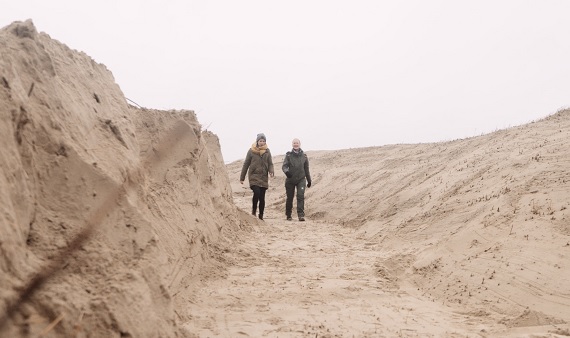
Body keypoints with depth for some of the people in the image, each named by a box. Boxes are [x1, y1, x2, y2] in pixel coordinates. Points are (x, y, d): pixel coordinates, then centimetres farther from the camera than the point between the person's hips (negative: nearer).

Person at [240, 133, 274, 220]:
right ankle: (253, 211, 2)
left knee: (262, 197, 3)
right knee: (256, 193, -21)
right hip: (254, 176, -2)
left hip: (264, 178, 3)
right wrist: (242, 178, 7)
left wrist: (271, 171, -14)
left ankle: (261, 216, 15)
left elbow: (270, 163, 9)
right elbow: (246, 164, 6)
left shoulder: (267, 151, 8)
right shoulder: (251, 151, 1)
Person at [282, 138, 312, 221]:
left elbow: (306, 169, 13)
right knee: (289, 198, 7)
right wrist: (286, 171, -30)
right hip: (290, 180, 0)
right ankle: (288, 215, 21)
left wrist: (309, 180, 16)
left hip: (301, 179, 0)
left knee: (301, 196, -13)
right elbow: (284, 165, -7)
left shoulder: (304, 156, 6)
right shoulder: (288, 155, 1)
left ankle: (301, 215, -13)